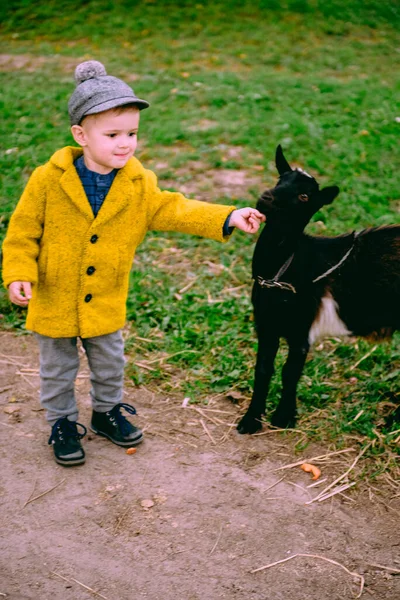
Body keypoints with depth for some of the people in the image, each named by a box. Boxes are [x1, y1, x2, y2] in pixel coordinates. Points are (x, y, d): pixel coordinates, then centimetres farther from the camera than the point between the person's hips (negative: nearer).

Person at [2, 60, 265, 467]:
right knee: (58, 369, 15)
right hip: (55, 301, -2)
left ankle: (107, 411, 46)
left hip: (106, 303, 3)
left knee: (110, 364, 21)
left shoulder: (139, 185, -9)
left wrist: (227, 218, -22)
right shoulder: (49, 181, -18)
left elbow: (173, 211, -12)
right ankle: (62, 424, 37)